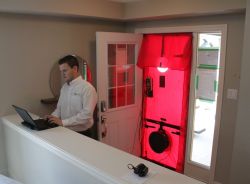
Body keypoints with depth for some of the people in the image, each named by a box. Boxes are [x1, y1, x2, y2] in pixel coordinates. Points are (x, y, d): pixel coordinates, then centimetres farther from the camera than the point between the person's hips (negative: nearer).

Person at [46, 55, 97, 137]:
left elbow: (87, 114, -20)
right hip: (65, 132, 6)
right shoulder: (64, 87, 10)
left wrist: (63, 122, -21)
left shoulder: (87, 88, -13)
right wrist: (53, 117, -3)